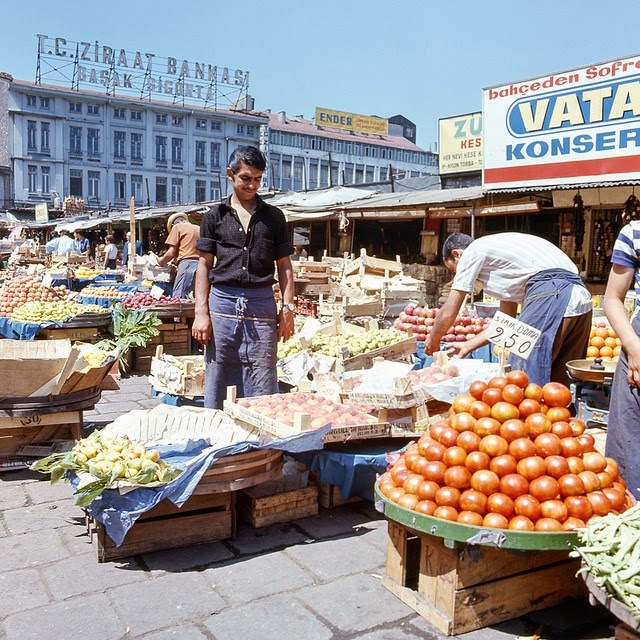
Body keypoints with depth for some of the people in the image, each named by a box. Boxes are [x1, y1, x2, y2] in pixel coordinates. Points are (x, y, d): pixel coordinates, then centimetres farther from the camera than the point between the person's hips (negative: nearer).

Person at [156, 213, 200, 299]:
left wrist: (161, 261, 19)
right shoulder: (199, 229, 23)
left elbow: (171, 253, 1)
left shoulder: (177, 227, 7)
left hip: (187, 264, -6)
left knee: (178, 298, -8)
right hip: (201, 264, 6)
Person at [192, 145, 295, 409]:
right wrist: (201, 312, -1)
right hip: (222, 302, 0)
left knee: (263, 387, 2)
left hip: (262, 305, 0)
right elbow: (204, 265, 7)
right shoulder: (215, 216, 8)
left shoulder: (273, 216, 10)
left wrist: (288, 308, 1)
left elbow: (284, 266, 10)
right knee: (218, 384, 6)